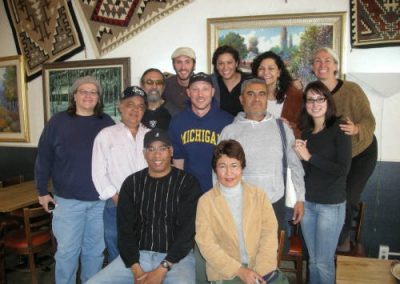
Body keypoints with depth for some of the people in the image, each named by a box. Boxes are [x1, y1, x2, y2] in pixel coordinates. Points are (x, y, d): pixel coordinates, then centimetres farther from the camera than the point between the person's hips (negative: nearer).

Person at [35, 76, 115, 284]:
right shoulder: (58, 121, -2)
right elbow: (43, 158, -1)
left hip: (100, 200, 2)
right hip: (68, 199, -2)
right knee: (67, 250, 6)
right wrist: (42, 191, -2)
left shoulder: (107, 123, 3)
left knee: (95, 249, 15)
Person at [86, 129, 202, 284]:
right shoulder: (132, 183, 6)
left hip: (176, 257, -3)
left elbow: (188, 230, -9)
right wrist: (136, 269, -9)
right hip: (137, 256, 3)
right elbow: (124, 228, 2)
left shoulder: (187, 183, -3)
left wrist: (162, 270, -15)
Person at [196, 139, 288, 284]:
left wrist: (261, 270, -12)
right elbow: (206, 244, -6)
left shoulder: (259, 195, 6)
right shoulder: (206, 201, -1)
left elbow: (269, 233, 0)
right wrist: (239, 270, -13)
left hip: (261, 268, 2)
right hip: (225, 272, -2)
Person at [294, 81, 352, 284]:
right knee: (312, 260, 16)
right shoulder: (305, 131, 6)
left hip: (331, 205, -5)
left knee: (323, 262, 5)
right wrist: (298, 156, -9)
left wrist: (309, 157, -16)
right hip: (307, 202, 5)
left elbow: (343, 170, -18)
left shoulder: (339, 129, -10)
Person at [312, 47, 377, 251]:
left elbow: (369, 121, -23)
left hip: (361, 152, -3)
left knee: (347, 200, -4)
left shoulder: (351, 90, -24)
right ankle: (343, 238, 34)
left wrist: (356, 129, -43)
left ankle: (340, 241, 25)